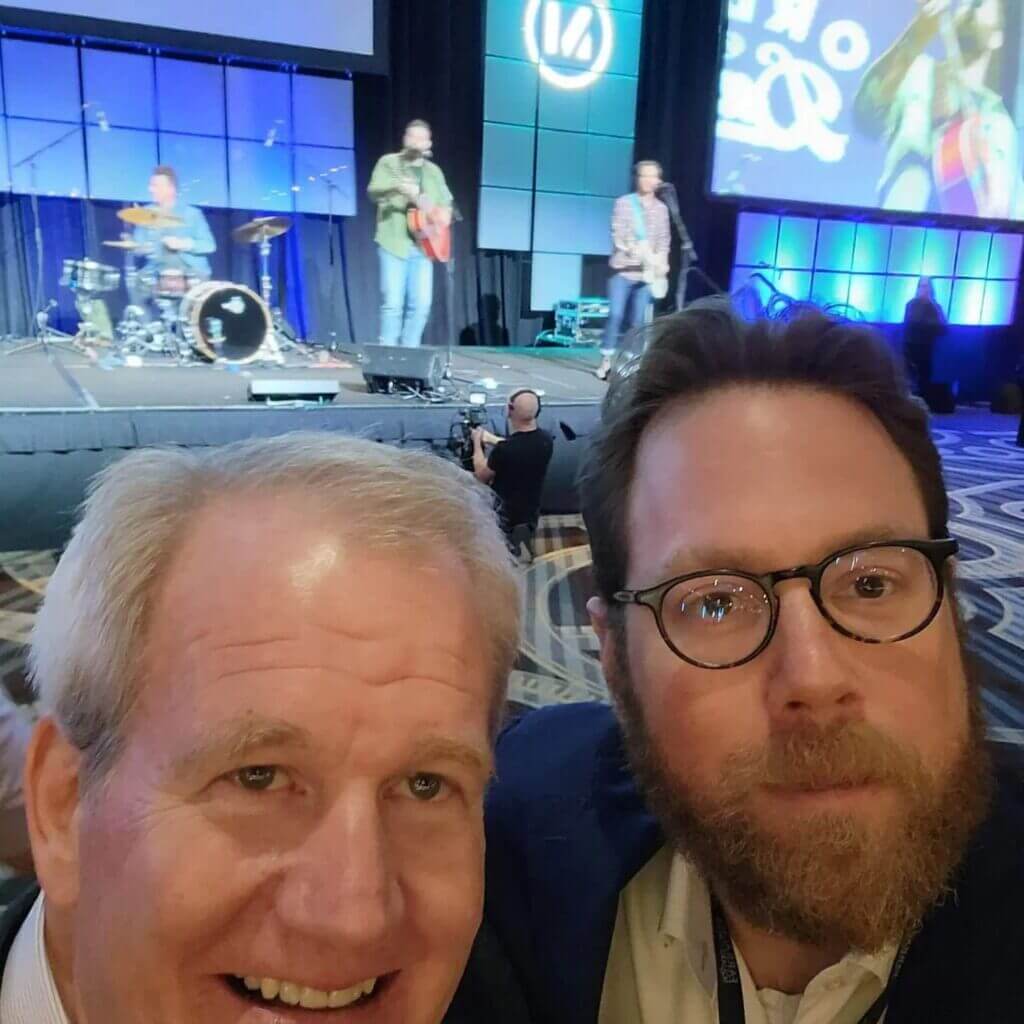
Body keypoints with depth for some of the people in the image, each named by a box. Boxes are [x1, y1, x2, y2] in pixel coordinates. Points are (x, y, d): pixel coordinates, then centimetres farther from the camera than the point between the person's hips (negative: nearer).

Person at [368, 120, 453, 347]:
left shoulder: (434, 171, 18)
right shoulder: (389, 162, 3)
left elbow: (447, 202, 25)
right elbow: (373, 192, -12)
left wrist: (444, 213, 1)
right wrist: (397, 188, -32)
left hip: (423, 245, 5)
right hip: (394, 242, -4)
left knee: (421, 304, -1)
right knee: (393, 302, -11)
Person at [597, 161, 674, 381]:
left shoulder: (661, 209, 12)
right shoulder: (623, 203, 1)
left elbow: (664, 239, 11)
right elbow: (617, 235, -8)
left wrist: (661, 262, -7)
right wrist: (634, 249, -25)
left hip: (647, 272, 3)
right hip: (623, 269, -3)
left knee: (637, 320, 3)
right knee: (616, 315, -11)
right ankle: (606, 360, -5)